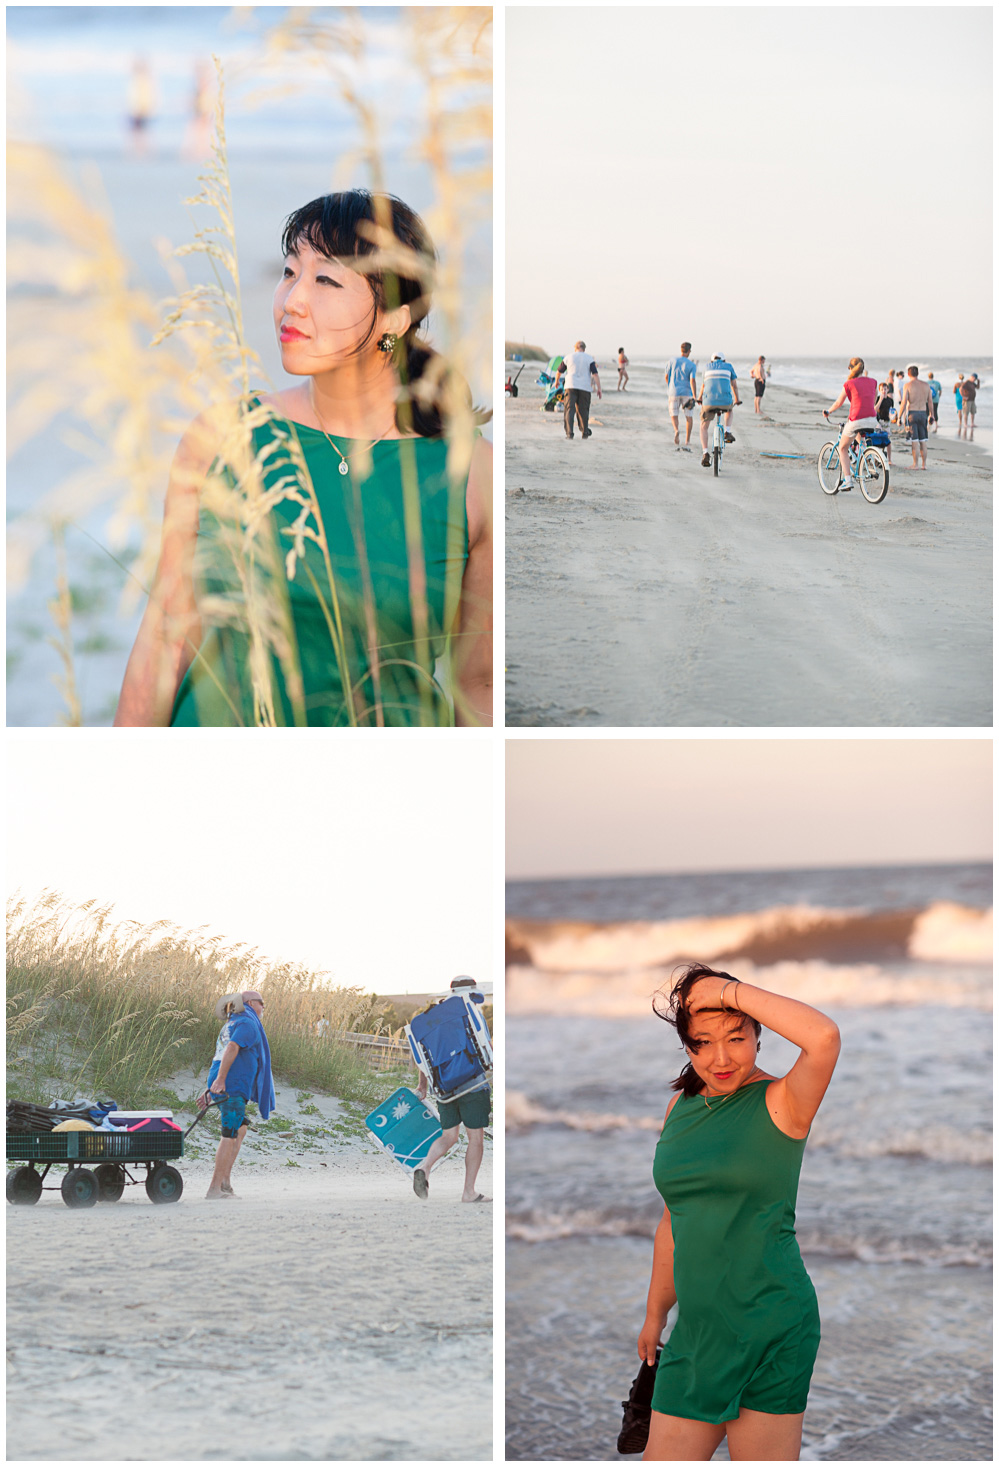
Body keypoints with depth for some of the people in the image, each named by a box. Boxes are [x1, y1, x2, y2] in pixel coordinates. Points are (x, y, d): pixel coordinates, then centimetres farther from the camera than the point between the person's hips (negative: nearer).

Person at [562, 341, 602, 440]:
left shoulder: (569, 357, 8)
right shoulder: (589, 358, 4)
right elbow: (595, 374, -5)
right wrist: (599, 389, -4)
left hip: (571, 387, -1)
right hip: (585, 387, 1)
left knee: (569, 410, -5)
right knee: (583, 410, 12)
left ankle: (569, 433, -17)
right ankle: (585, 432, 21)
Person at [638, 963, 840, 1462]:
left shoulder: (779, 1104, -7)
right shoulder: (680, 1107, 11)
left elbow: (824, 1036, -29)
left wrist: (728, 991, -21)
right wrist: (655, 1314, 27)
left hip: (770, 1327, -6)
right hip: (697, 1331, 6)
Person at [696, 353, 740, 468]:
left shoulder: (707, 367, 19)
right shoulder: (728, 366, 16)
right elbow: (734, 385, 22)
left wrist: (699, 398, 51)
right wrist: (737, 400, 38)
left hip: (708, 401, 0)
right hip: (725, 401, 0)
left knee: (703, 428, 17)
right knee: (729, 409, 38)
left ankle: (705, 454, 0)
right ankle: (727, 432, 19)